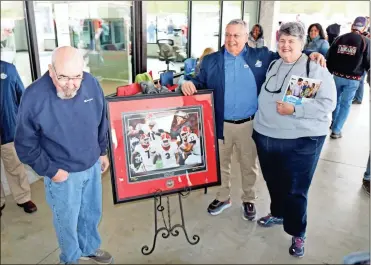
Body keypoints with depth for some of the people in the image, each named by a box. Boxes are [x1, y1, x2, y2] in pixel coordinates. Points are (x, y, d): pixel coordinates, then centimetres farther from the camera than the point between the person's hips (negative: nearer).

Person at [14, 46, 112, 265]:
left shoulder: (92, 84, -11)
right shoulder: (34, 97, -23)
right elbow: (25, 144, -13)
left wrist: (103, 151, 10)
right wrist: (50, 170, -13)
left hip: (92, 166, 4)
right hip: (62, 174, -4)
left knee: (92, 213, 23)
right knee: (67, 220, 16)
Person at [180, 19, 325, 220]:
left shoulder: (261, 57, 0)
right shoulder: (210, 60, 1)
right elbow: (200, 83, 2)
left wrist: (309, 54, -6)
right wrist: (189, 84, -20)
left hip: (249, 125, 0)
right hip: (221, 124, 1)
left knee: (249, 165, 16)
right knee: (221, 164, 17)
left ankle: (249, 200, 39)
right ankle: (223, 197, 39)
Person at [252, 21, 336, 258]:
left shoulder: (316, 69, -7)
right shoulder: (271, 66, 9)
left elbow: (328, 103, -13)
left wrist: (294, 109, -23)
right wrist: (258, 127, 9)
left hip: (301, 141, -5)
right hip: (266, 137, 5)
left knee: (295, 190, 4)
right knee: (273, 181, 20)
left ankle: (298, 234, 24)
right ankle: (278, 214, 45)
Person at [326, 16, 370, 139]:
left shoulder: (339, 39, 1)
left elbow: (329, 57, 2)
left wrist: (329, 72, 14)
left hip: (337, 76, 3)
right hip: (353, 79, -3)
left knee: (336, 100, 23)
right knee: (345, 104, 5)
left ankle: (334, 123, 36)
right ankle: (336, 131, 4)